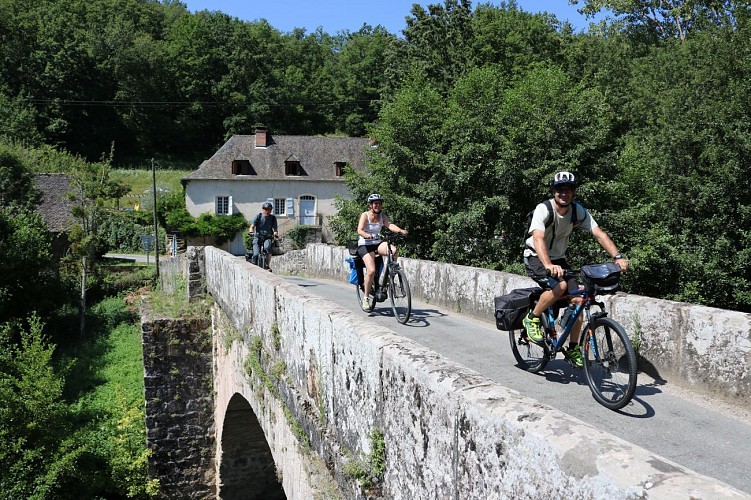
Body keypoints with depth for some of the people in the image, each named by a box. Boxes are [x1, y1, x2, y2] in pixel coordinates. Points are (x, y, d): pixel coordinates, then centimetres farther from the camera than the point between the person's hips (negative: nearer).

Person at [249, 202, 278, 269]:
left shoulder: (273, 218, 0)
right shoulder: (258, 216, -3)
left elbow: (274, 229, -7)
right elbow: (252, 226, -10)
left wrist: (275, 233, -30)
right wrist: (251, 232, -32)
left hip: (267, 237, 0)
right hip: (258, 237, 0)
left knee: (267, 247, -33)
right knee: (256, 254, -19)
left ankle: (267, 265, -20)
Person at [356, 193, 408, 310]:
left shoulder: (382, 216, 3)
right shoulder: (365, 215, -10)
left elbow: (390, 225, -14)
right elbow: (359, 230, -23)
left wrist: (401, 230, -35)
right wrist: (367, 235, -46)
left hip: (377, 243, 4)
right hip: (365, 245, -4)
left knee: (394, 250, -27)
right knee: (371, 270, -21)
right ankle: (366, 297, -4)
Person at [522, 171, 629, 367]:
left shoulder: (578, 211, -8)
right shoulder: (543, 209, -25)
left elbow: (599, 233, -15)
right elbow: (538, 238, -40)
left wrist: (618, 257, -30)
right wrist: (548, 265, -57)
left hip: (558, 259, 6)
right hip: (536, 258, -5)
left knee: (577, 299, -9)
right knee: (560, 286, -32)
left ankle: (573, 349, 7)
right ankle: (532, 319, -8)